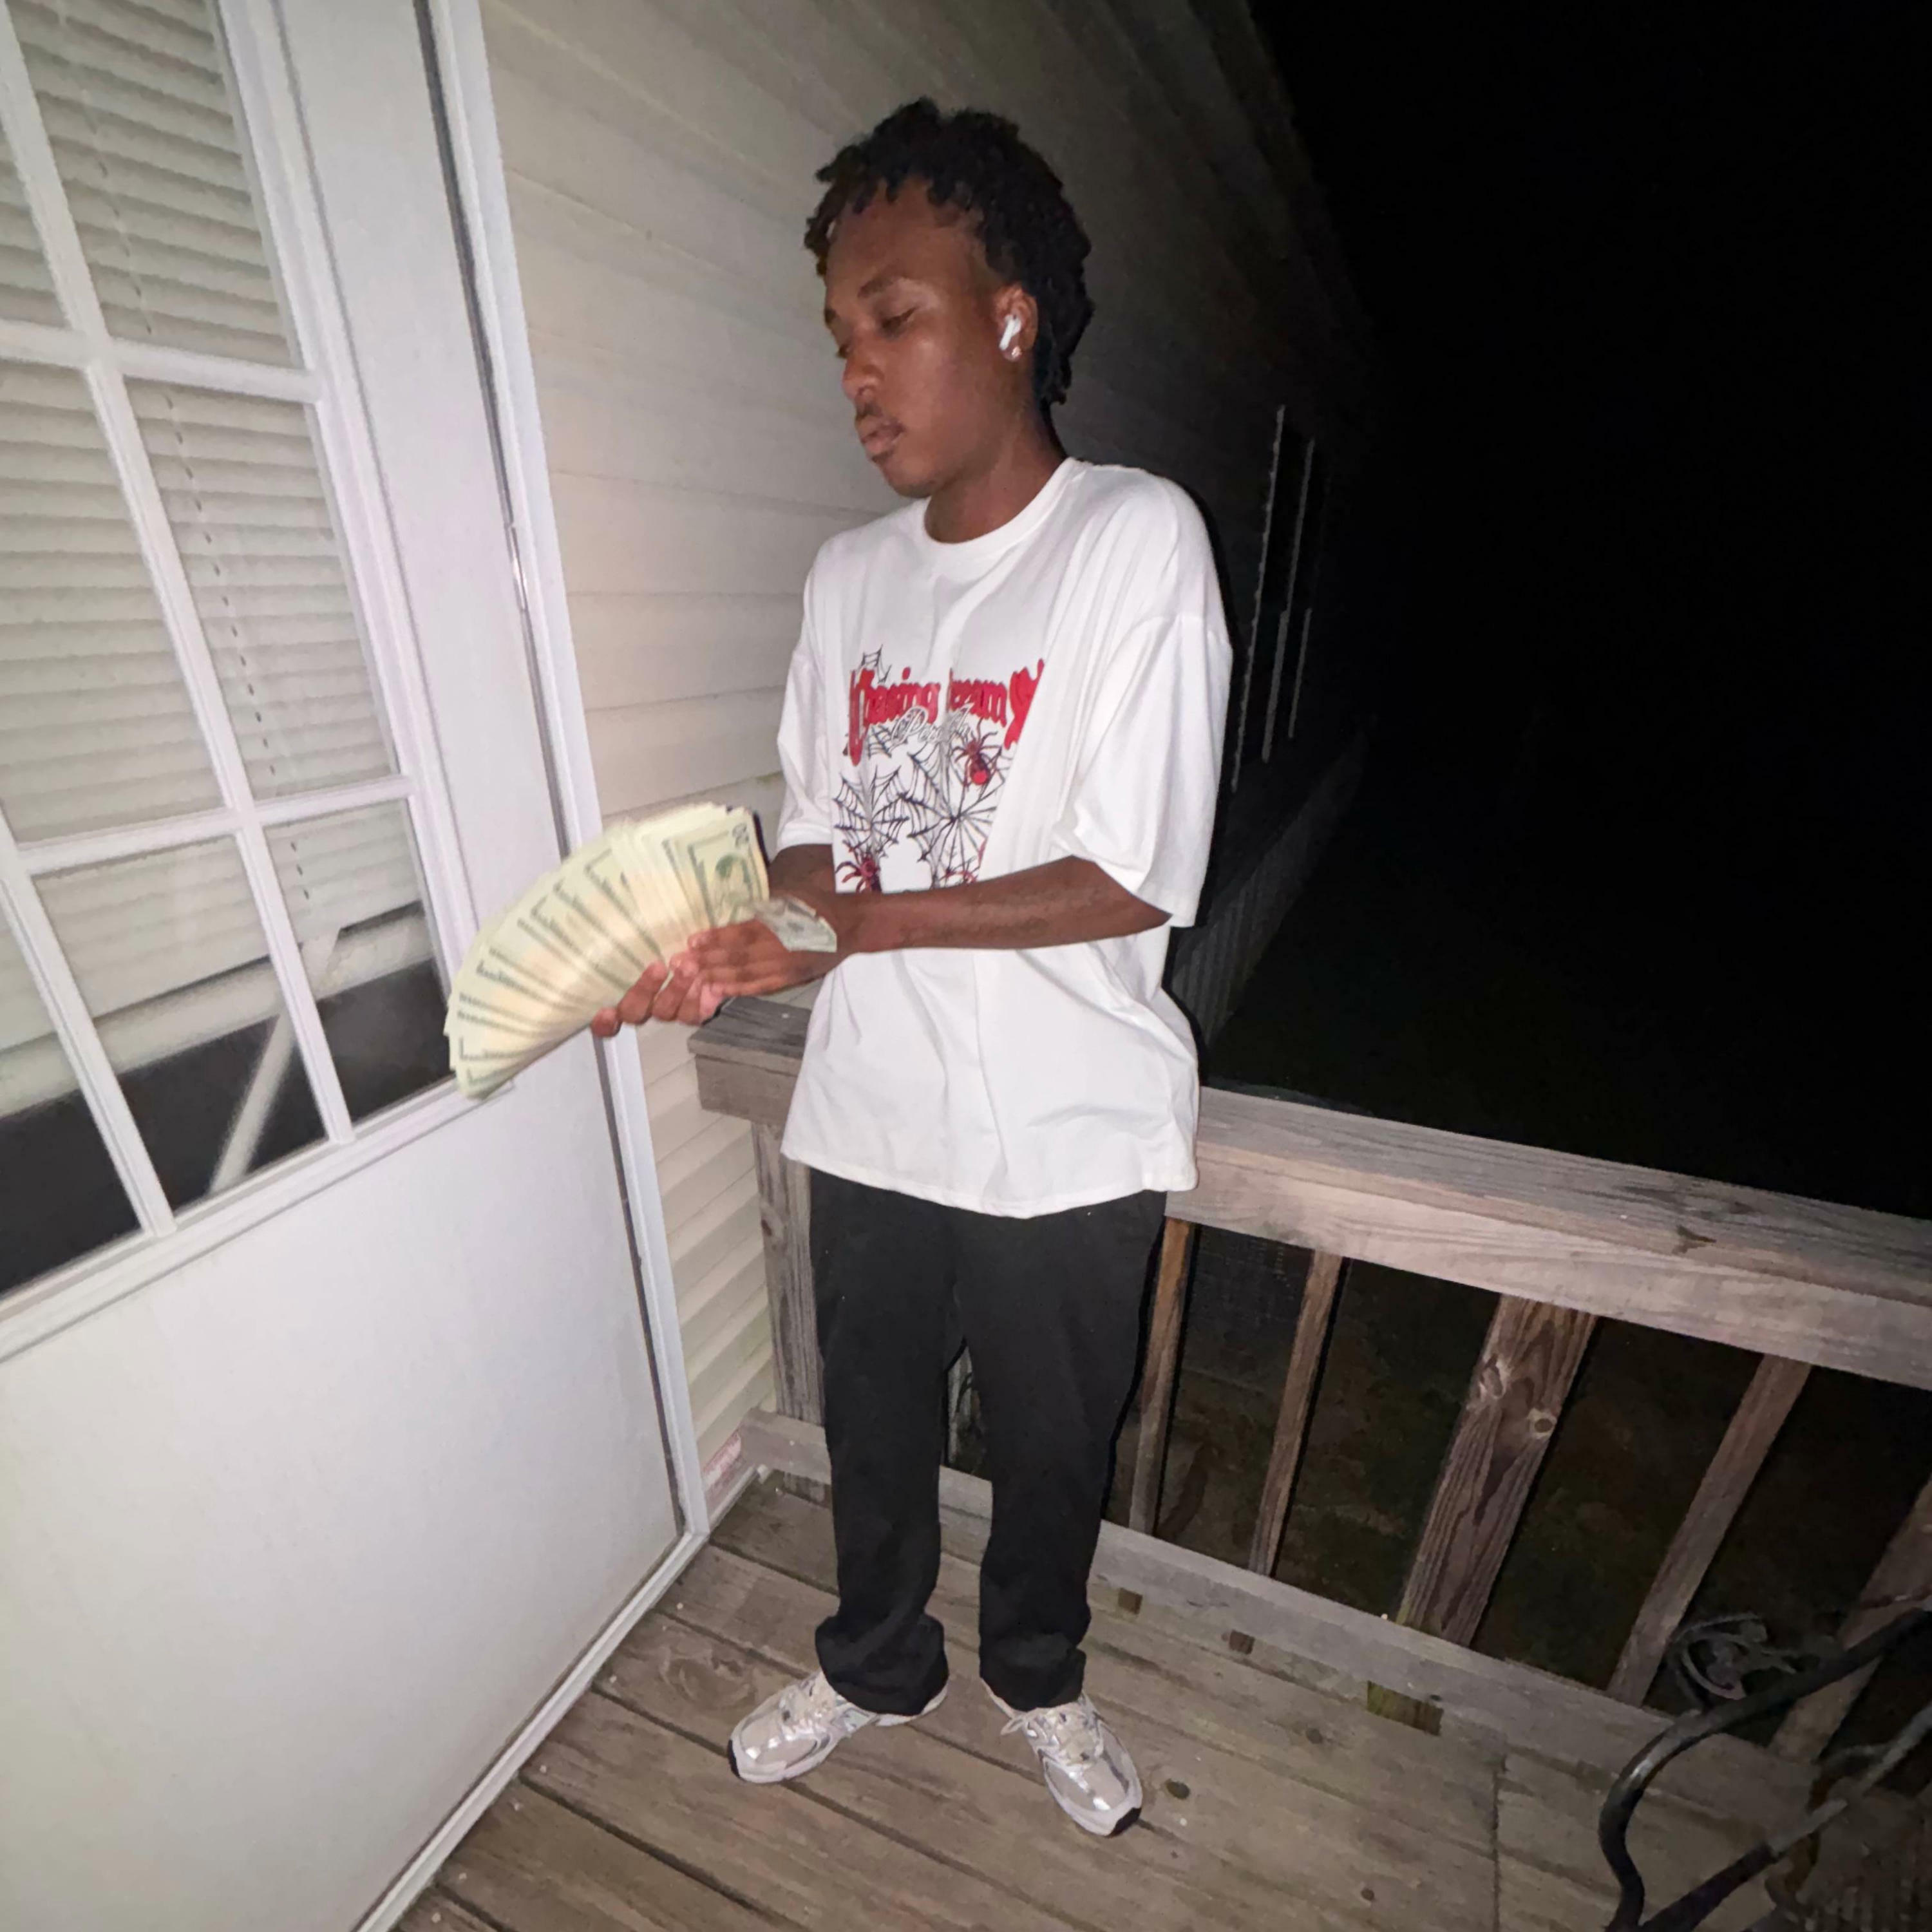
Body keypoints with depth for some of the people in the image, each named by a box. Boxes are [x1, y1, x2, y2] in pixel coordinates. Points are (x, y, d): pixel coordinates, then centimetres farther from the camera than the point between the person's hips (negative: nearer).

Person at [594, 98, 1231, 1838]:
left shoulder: (1136, 538, -10)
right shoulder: (848, 576, 5)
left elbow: (1131, 882, -17)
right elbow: (816, 836, 6)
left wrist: (848, 929, -20)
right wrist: (730, 950, -14)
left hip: (1065, 1138, -3)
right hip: (871, 1118, 4)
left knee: (1052, 1448, 22)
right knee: (875, 1434, 25)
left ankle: (1037, 1673, 57)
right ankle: (879, 1665, 58)